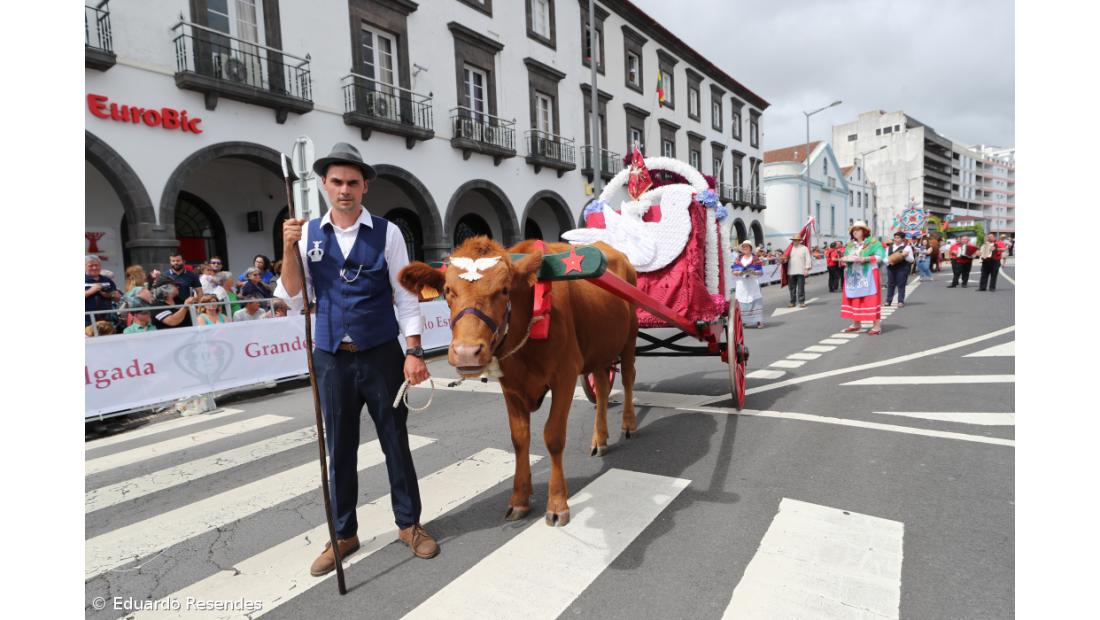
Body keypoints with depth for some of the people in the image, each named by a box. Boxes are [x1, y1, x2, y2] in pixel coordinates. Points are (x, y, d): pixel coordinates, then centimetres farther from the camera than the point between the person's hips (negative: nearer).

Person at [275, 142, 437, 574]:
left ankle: (409, 523, 27)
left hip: (382, 355, -2)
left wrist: (414, 352, -10)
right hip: (331, 359, 2)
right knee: (339, 449, 13)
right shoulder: (308, 234, 4)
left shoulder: (386, 233, -4)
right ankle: (343, 534, 29)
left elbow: (406, 296, -4)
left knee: (395, 441, 9)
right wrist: (289, 249, -13)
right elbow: (293, 296, 1)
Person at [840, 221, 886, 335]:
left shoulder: (873, 242, -1)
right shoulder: (850, 245, 16)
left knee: (871, 299, -7)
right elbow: (844, 258, 17)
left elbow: (880, 256, -10)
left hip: (868, 275, -5)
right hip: (853, 276, 6)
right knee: (854, 299, 6)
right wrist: (844, 259, -6)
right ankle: (856, 323, 15)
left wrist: (865, 259, -22)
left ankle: (877, 325, -5)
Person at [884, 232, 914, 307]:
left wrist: (905, 256, -20)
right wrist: (887, 261, -6)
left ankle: (901, 302, 3)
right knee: (890, 284, 6)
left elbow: (911, 260, 0)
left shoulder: (907, 247, 2)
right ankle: (888, 301, 11)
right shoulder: (889, 247, 13)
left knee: (901, 285, -2)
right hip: (891, 268, 4)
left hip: (902, 268, -4)